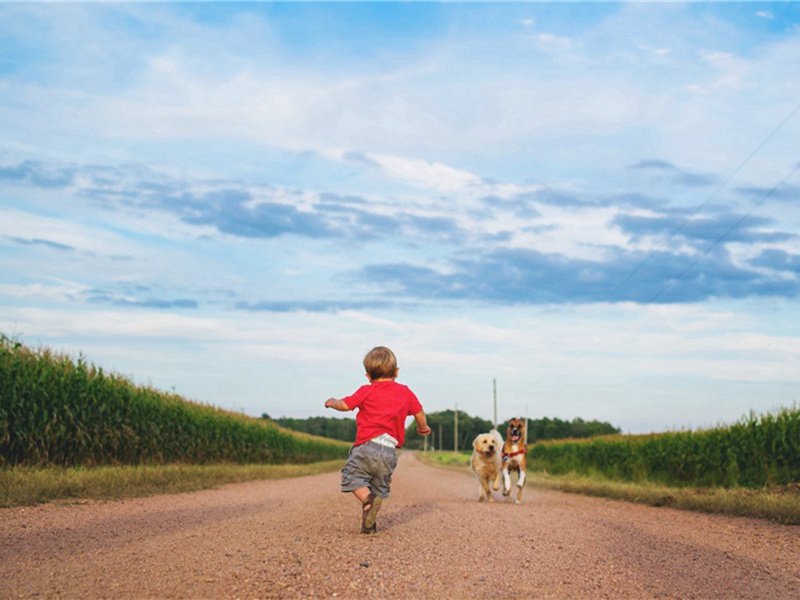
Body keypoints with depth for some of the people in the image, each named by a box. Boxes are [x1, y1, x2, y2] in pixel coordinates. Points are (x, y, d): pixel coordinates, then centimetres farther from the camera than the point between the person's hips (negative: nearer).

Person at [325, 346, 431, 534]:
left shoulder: (367, 392, 4)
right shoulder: (405, 392, 15)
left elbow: (345, 405, 5)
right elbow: (419, 413, 24)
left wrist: (332, 402, 27)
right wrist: (423, 427, 45)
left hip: (368, 446, -4)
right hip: (390, 451, 4)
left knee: (351, 476, 2)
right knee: (380, 487, 14)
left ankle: (368, 499, -23)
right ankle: (369, 524, 4)